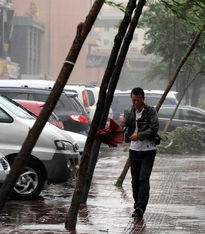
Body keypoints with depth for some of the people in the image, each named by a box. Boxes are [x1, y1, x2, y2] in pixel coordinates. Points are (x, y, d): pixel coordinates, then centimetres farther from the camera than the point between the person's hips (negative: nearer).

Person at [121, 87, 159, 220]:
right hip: (134, 150, 4)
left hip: (148, 150, -4)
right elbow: (124, 126, -3)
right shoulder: (130, 113, 7)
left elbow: (154, 129, -16)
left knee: (144, 179, -14)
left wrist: (139, 135, -24)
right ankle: (137, 206, 19)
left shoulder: (151, 112, -5)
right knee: (135, 180, 8)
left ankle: (141, 208, -21)